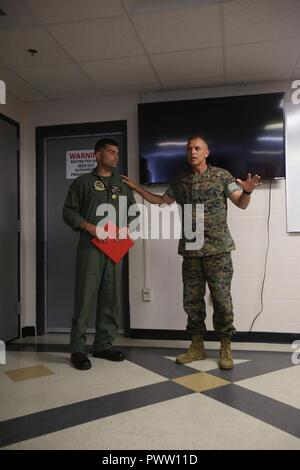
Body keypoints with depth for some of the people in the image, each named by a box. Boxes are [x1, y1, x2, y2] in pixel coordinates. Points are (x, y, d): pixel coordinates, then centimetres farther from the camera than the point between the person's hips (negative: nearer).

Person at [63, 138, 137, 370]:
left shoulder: (123, 184, 19)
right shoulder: (83, 182, 7)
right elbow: (69, 212, 2)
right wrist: (90, 227, -13)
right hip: (90, 246, -4)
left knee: (111, 297, 5)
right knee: (86, 296, -6)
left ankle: (104, 344, 15)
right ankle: (78, 349, 2)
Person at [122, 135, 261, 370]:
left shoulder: (221, 175, 0)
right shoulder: (180, 181, 10)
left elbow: (241, 204, 0)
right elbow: (161, 200, 23)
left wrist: (247, 191, -22)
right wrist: (136, 188, 18)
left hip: (218, 249, -3)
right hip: (190, 251, 4)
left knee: (221, 299, 0)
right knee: (192, 300, 8)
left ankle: (226, 349, 14)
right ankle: (197, 346, 23)